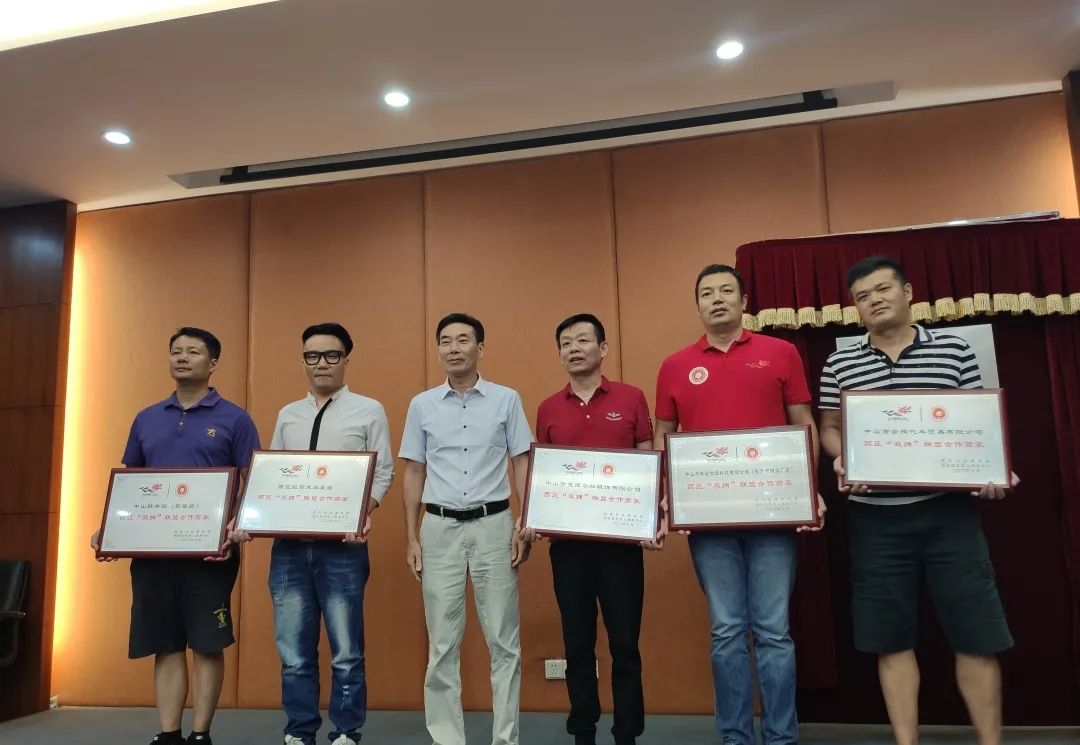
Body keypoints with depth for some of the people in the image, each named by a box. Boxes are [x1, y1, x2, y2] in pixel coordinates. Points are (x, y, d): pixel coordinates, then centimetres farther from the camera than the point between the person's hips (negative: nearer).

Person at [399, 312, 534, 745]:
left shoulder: (506, 399, 2)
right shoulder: (421, 405, 6)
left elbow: (523, 465, 3)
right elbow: (414, 474, 9)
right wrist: (412, 538, 4)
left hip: (494, 524, -1)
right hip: (440, 528, 1)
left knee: (503, 640, 5)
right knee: (442, 643, 7)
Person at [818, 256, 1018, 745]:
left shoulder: (953, 349, 4)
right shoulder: (840, 363, 5)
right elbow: (830, 428, 10)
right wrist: (841, 459, -11)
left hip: (948, 511, 0)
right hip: (876, 517, 1)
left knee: (977, 633, 5)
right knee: (890, 638, 8)